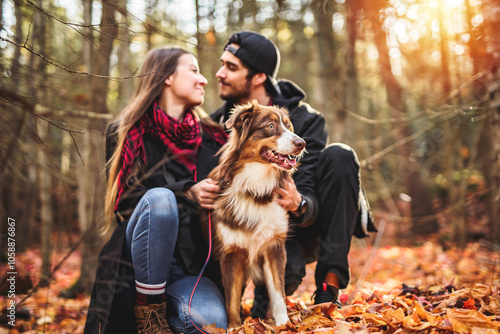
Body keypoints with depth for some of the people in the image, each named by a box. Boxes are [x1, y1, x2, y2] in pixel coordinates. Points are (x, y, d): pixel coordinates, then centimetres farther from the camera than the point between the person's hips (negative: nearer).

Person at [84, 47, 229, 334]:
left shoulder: (211, 137, 12)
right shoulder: (126, 134, 4)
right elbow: (123, 202, -5)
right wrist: (186, 194, -18)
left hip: (192, 264, 2)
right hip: (136, 259, -2)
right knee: (159, 197, -33)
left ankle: (165, 310, 5)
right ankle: (148, 311, -17)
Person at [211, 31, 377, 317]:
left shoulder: (304, 120, -11)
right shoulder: (219, 123, -2)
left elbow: (309, 201, -19)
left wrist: (298, 204, -43)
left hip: (305, 224, 1)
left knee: (339, 156, -25)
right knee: (285, 270, -37)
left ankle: (329, 284, -23)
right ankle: (268, 298, 4)